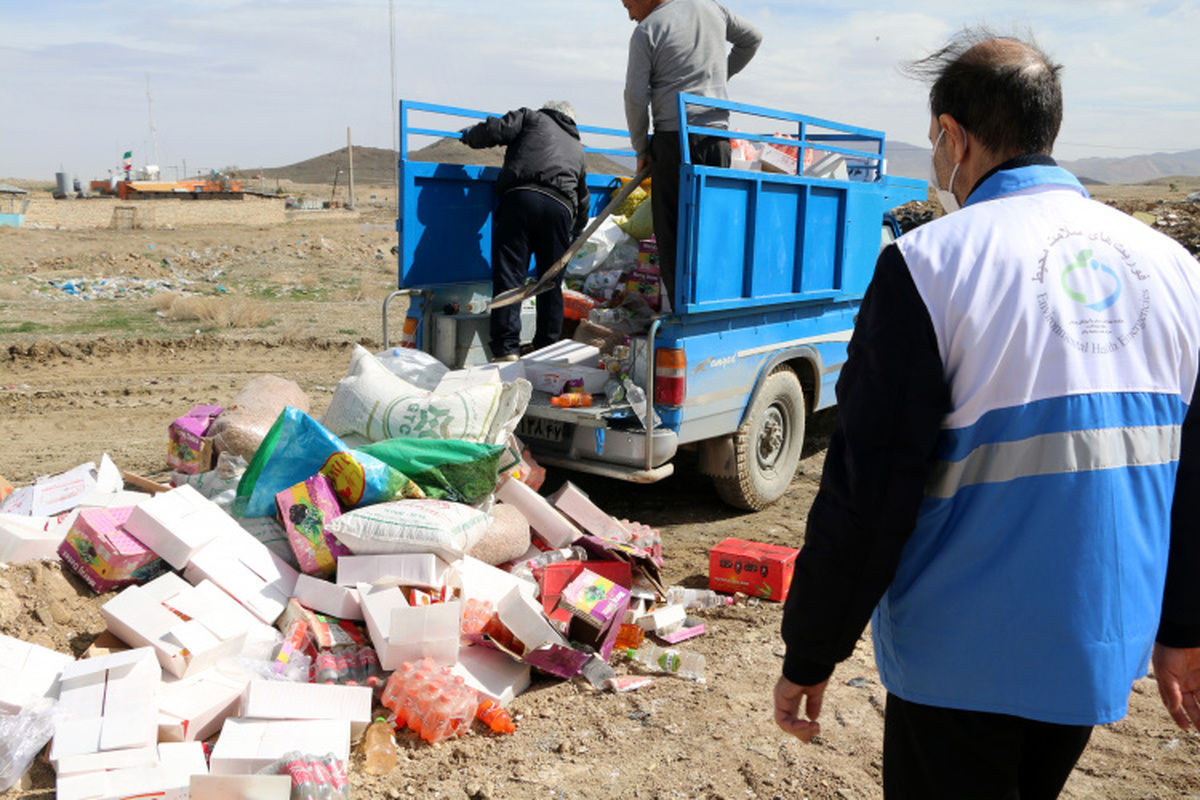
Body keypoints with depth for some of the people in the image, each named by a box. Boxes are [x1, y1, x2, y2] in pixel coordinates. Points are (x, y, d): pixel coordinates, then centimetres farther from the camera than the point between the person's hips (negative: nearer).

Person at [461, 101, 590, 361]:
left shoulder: (532, 118, 23)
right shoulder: (577, 148, 35)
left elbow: (495, 130, 6)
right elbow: (583, 201, 40)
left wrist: (469, 135, 26)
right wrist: (574, 233, 56)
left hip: (522, 196, -3)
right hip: (560, 206, 4)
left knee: (509, 274, -8)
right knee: (551, 282, 12)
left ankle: (506, 349, -17)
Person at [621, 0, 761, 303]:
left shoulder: (647, 30, -4)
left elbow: (635, 97, -6)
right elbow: (752, 38, 28)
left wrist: (641, 148, 5)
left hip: (674, 138, -5)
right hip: (718, 136, 5)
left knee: (672, 230, -1)